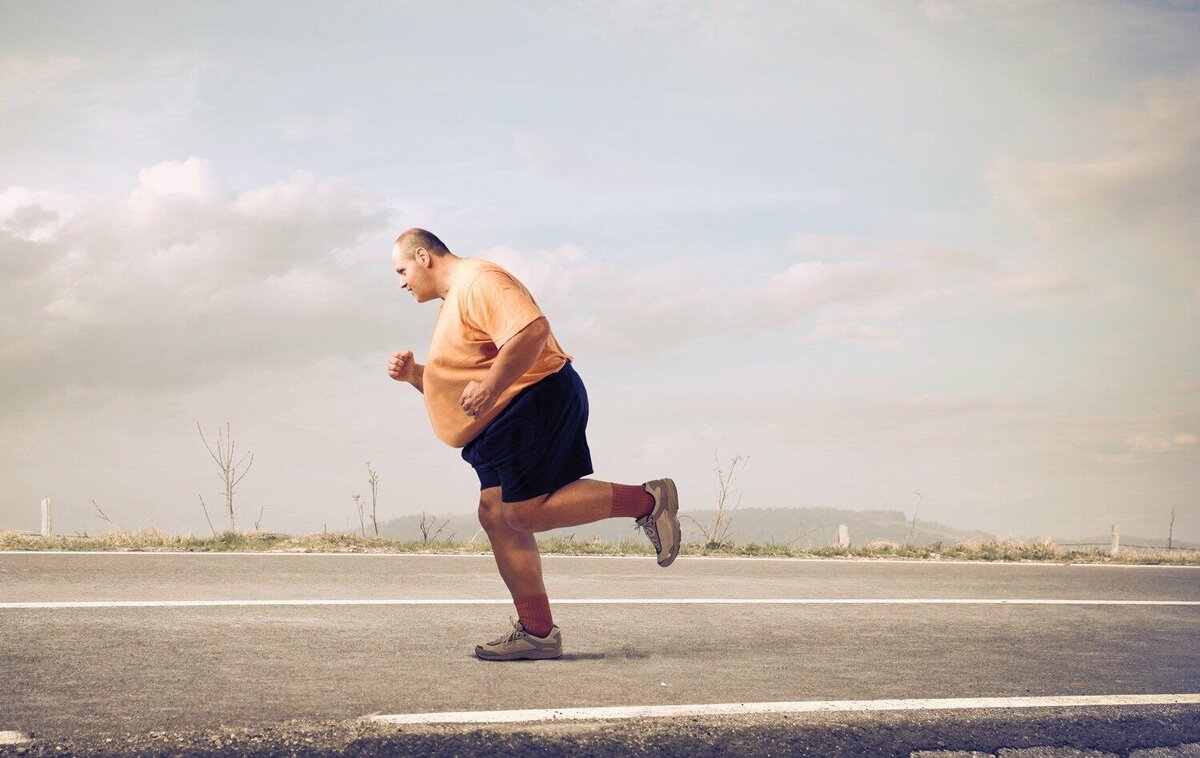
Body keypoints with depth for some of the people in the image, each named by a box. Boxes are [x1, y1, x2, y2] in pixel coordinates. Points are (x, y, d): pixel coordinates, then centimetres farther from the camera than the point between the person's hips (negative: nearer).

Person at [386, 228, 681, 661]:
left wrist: (489, 388, -27)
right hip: (508, 424, 11)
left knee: (526, 512, -17)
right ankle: (536, 632, 3)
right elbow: (454, 385, 31)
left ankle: (646, 501, -8)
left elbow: (532, 330, -25)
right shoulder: (454, 300, 25)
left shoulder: (478, 281, -9)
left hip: (536, 404, -11)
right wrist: (413, 374, 14)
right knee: (496, 515, 3)